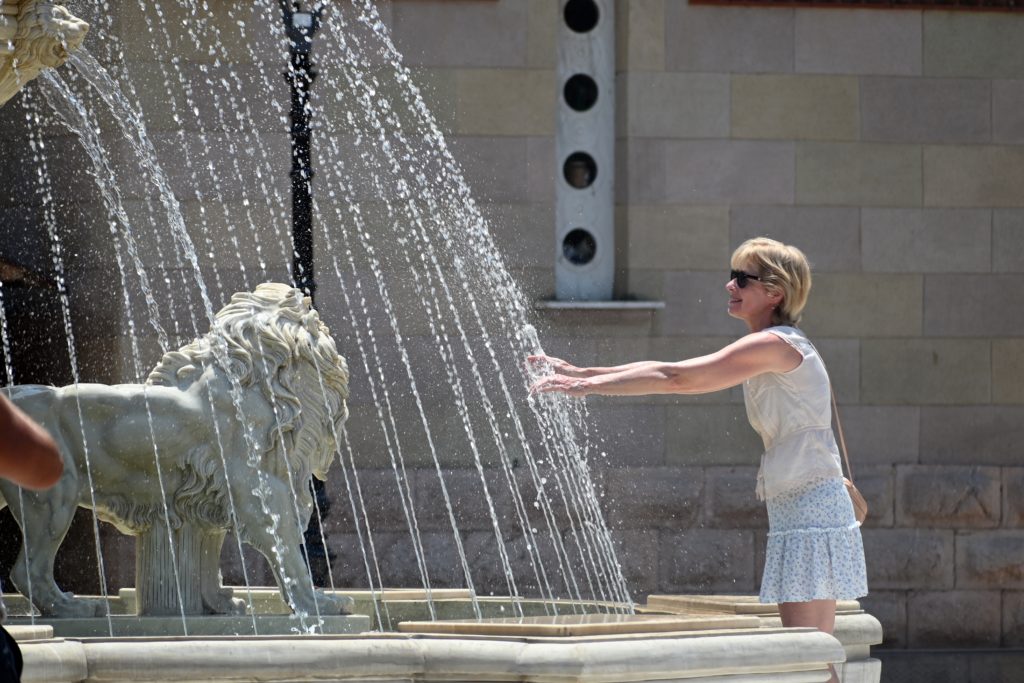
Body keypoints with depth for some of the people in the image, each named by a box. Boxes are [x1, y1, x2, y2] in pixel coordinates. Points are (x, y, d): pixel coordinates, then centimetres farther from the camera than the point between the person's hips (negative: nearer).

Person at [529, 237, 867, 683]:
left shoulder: (775, 345, -14)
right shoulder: (763, 353, 18)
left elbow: (675, 379, -17)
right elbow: (675, 376, 16)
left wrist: (588, 385, -14)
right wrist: (581, 374, 11)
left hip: (811, 510, -11)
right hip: (794, 511, 11)